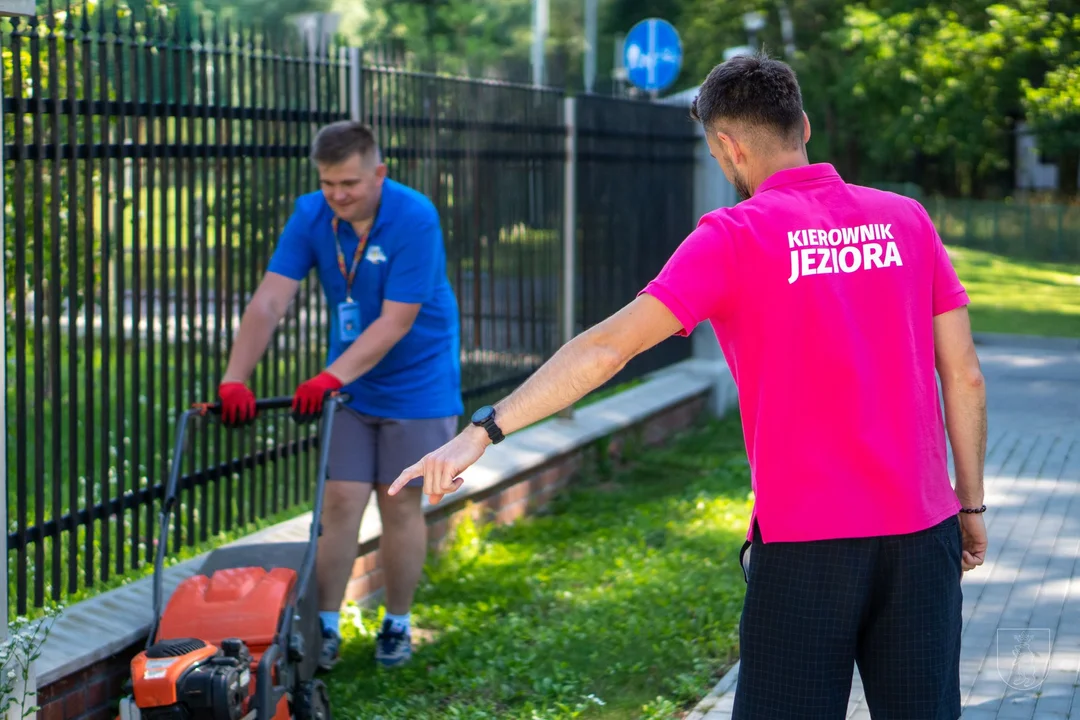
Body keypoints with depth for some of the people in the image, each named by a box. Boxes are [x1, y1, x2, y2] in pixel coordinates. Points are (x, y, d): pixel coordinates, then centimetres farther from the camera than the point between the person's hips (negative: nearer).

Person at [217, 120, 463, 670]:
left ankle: (397, 625, 19)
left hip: (416, 386, -3)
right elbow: (269, 301, -15)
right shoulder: (311, 216, -9)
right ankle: (324, 627, 6)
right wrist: (234, 379, -26)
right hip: (348, 387, 3)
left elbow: (396, 321, -26)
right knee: (340, 501, -1)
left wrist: (331, 377, -33)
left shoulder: (414, 219, -23)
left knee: (400, 505, 3)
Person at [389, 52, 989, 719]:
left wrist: (484, 429, -14)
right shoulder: (906, 219, 5)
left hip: (805, 544, -4)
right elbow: (965, 377, 6)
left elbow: (608, 347, -14)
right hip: (921, 530, 4)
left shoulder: (733, 236, -6)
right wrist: (972, 506, 16)